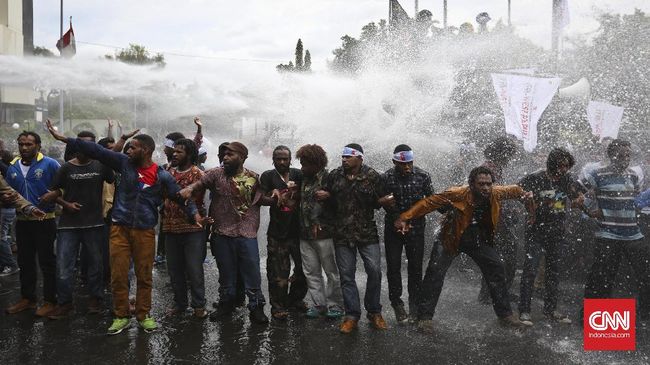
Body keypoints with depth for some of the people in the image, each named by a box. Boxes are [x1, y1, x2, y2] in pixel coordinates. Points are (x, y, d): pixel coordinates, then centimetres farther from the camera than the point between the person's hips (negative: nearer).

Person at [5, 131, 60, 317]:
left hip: (45, 222, -6)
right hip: (22, 222, 6)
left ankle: (50, 301, 14)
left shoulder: (50, 164, -10)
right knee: (25, 262, 16)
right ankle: (27, 298, 30)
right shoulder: (13, 167, 8)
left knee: (47, 263, 3)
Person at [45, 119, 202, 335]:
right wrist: (63, 139, 1)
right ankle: (121, 317, 20)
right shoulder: (125, 163, 2)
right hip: (120, 228, 2)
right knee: (118, 276, 5)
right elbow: (96, 151, 2)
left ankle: (143, 315, 24)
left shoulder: (162, 176, -3)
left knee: (144, 276, 8)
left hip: (145, 231, -2)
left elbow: (179, 195, -2)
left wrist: (194, 212, -17)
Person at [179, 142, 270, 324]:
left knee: (252, 273, 4)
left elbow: (260, 200, 9)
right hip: (222, 233, 1)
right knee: (226, 273, 16)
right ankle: (226, 304, 35)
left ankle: (256, 307, 18)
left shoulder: (253, 178, 2)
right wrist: (189, 188, -33)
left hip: (247, 234, -1)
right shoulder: (216, 174, -1)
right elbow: (199, 183, -13)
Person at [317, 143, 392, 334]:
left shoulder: (372, 176, -3)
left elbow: (376, 202, 2)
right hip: (342, 234, 2)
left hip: (367, 232, -2)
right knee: (346, 275, 5)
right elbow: (329, 198, 17)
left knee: (374, 271, -4)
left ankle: (374, 312, 18)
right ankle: (352, 316, 18)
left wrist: (384, 200, -19)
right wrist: (325, 195, -5)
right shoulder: (334, 175, 4)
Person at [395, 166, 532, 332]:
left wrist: (523, 194, -12)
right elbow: (430, 202, -27)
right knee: (435, 272, -15)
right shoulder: (458, 194, -29)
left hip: (479, 240, 4)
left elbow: (512, 189, 8)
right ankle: (425, 316, -3)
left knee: (497, 270, 3)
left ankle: (505, 314, 21)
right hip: (451, 238, -4)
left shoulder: (496, 193, -16)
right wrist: (405, 218, -31)